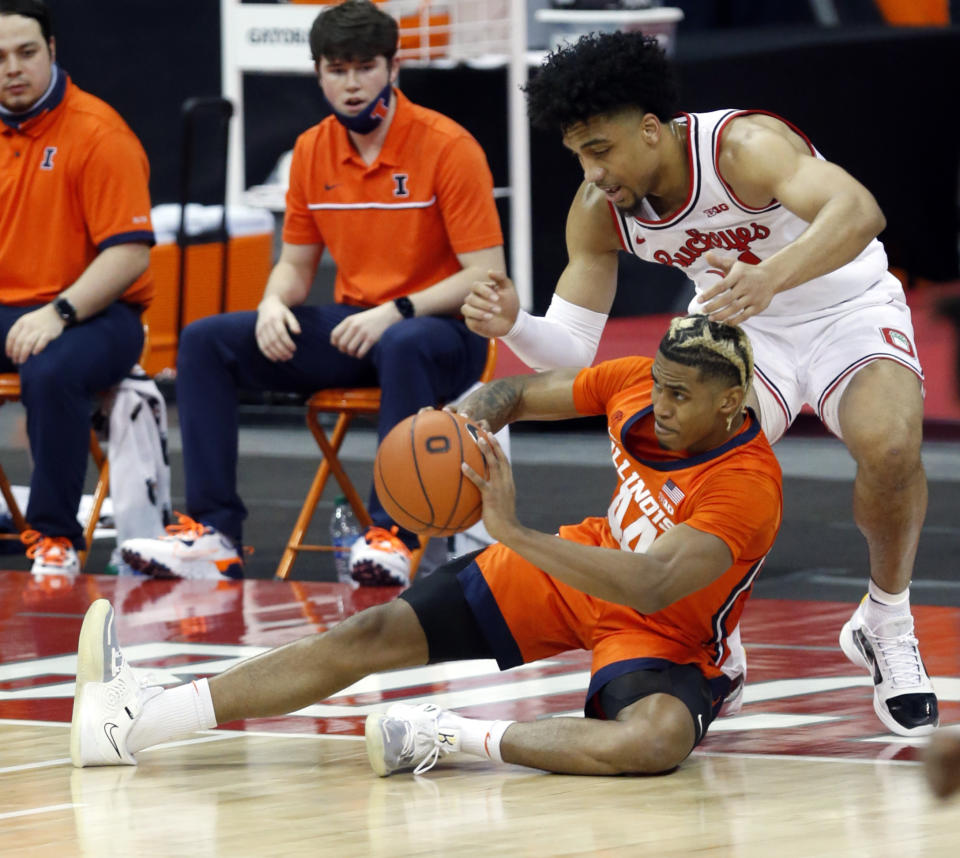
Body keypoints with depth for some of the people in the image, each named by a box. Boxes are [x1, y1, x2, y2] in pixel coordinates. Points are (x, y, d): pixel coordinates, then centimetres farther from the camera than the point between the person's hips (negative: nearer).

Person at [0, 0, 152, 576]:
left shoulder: (99, 134, -9)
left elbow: (130, 253, -14)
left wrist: (58, 313, -26)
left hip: (95, 313, -6)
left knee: (51, 372, -37)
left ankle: (56, 539, -23)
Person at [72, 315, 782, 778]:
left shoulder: (748, 486, -30)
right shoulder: (638, 382, -10)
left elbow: (650, 589, -41)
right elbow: (516, 393, 5)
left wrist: (512, 533, -44)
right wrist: (464, 422, -20)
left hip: (663, 634, -6)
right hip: (584, 566, 6)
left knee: (660, 739, -43)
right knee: (376, 635, -5)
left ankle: (448, 738, -33)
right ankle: (136, 720, -7)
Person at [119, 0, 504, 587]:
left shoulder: (448, 147, -12)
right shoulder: (312, 151, 6)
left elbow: (485, 275, -15)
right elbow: (296, 264, 15)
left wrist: (397, 311, -27)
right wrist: (274, 305, -9)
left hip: (439, 329, -6)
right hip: (348, 329, 6)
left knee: (404, 346, -42)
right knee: (206, 341, -10)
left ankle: (392, 534, -39)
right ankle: (214, 533, -17)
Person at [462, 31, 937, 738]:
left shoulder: (741, 145, -33)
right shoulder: (598, 212, -14)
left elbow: (858, 211, -50)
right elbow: (572, 348, -8)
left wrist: (768, 279, -68)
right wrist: (512, 326, -32)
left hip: (847, 308, -4)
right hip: (738, 326, 4)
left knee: (890, 446, -33)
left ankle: (888, 628, -6)